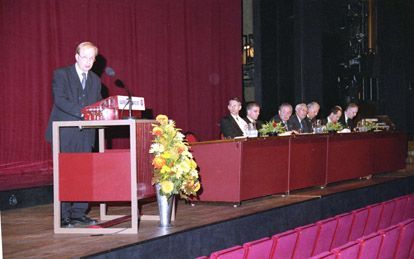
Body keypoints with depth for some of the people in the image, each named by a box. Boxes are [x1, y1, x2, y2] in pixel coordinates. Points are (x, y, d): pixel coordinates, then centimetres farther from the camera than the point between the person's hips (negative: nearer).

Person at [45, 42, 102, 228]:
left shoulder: (95, 80, 16)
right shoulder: (61, 74, -2)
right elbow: (60, 100, -15)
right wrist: (83, 112, -25)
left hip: (85, 134, 5)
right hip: (65, 134, -5)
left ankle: (78, 213, 11)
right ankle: (63, 217, 0)